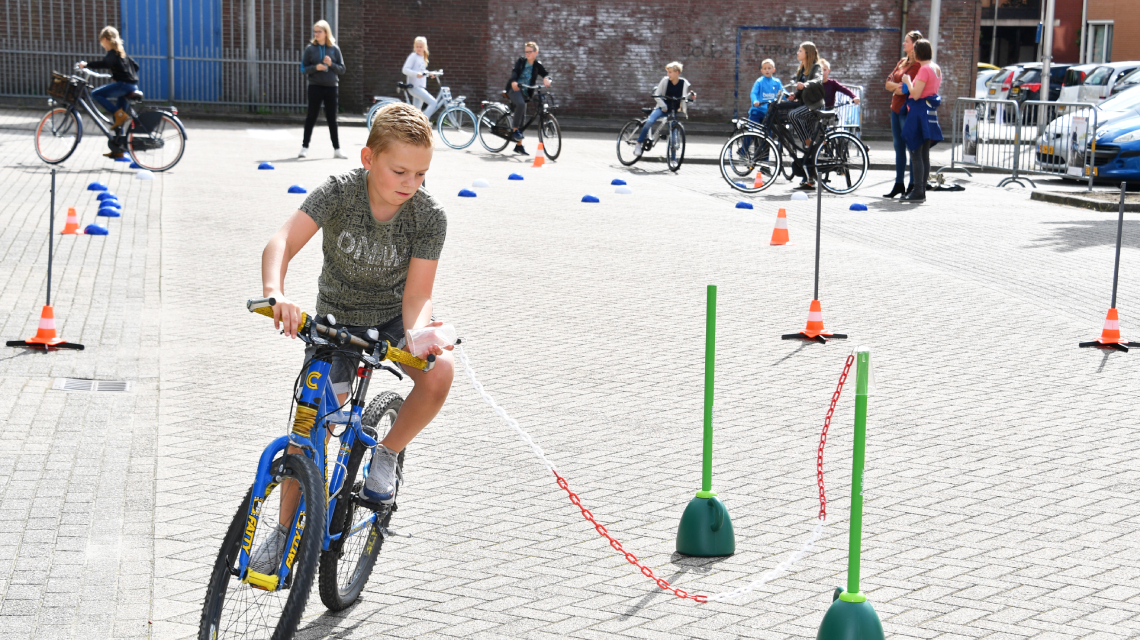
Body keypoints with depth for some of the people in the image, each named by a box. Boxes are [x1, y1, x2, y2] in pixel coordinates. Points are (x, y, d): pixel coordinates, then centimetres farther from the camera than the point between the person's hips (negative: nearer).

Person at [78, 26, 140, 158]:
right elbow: (135, 66, 28)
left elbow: (105, 63, -30)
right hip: (132, 86, 10)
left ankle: (121, 115, -16)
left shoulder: (113, 54, -9)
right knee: (118, 121, 13)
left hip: (123, 84, -10)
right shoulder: (122, 52, 20)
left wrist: (86, 64, -27)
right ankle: (118, 149, 15)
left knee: (96, 94, -12)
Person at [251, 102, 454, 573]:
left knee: (439, 370, -30)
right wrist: (275, 292, -56)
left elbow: (417, 294, -22)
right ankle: (285, 531, 9)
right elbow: (282, 242, -35)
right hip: (337, 319, 0)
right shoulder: (339, 193, -23)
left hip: (393, 318, 0)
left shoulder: (429, 217, -20)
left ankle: (386, 455, -5)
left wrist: (416, 333, -46)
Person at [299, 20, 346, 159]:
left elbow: (342, 69, 4)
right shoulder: (310, 48, 1)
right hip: (315, 86, -1)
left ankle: (337, 149, 11)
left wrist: (331, 64, -14)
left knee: (332, 119, 7)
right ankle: (305, 147, 8)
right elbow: (304, 68, 1)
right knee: (311, 117, 2)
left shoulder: (334, 49, 3)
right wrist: (315, 68, -16)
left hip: (331, 87, 1)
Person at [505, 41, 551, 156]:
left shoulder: (537, 65, 5)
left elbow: (545, 73, -9)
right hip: (514, 89, -4)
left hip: (525, 92, 4)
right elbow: (514, 71, -16)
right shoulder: (521, 61, -1)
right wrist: (513, 82, -38)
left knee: (522, 118, 4)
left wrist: (546, 79, -35)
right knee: (521, 104, -34)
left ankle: (519, 146, 11)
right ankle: (514, 130, -27)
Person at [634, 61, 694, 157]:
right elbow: (656, 95, -5)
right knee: (649, 121, -27)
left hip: (675, 110, 2)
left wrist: (684, 109, -11)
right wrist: (663, 106, -17)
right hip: (663, 108, -1)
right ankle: (639, 144, -15)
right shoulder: (665, 80, -7)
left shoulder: (684, 83, -4)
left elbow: (683, 98, 4)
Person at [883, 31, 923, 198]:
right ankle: (899, 184, 19)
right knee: (899, 147, 12)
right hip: (896, 108, 9)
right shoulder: (902, 62, 17)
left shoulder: (919, 65, -10)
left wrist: (896, 86, -4)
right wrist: (897, 86, -7)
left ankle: (913, 186, -1)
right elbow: (888, 83, 14)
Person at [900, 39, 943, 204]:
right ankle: (922, 190, 14)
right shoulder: (936, 69, 13)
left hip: (920, 113, -9)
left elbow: (916, 94, -21)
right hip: (931, 112, 9)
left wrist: (907, 81, -5)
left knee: (916, 154, -7)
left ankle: (918, 192, -10)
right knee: (924, 154, 11)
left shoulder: (924, 69, -15)